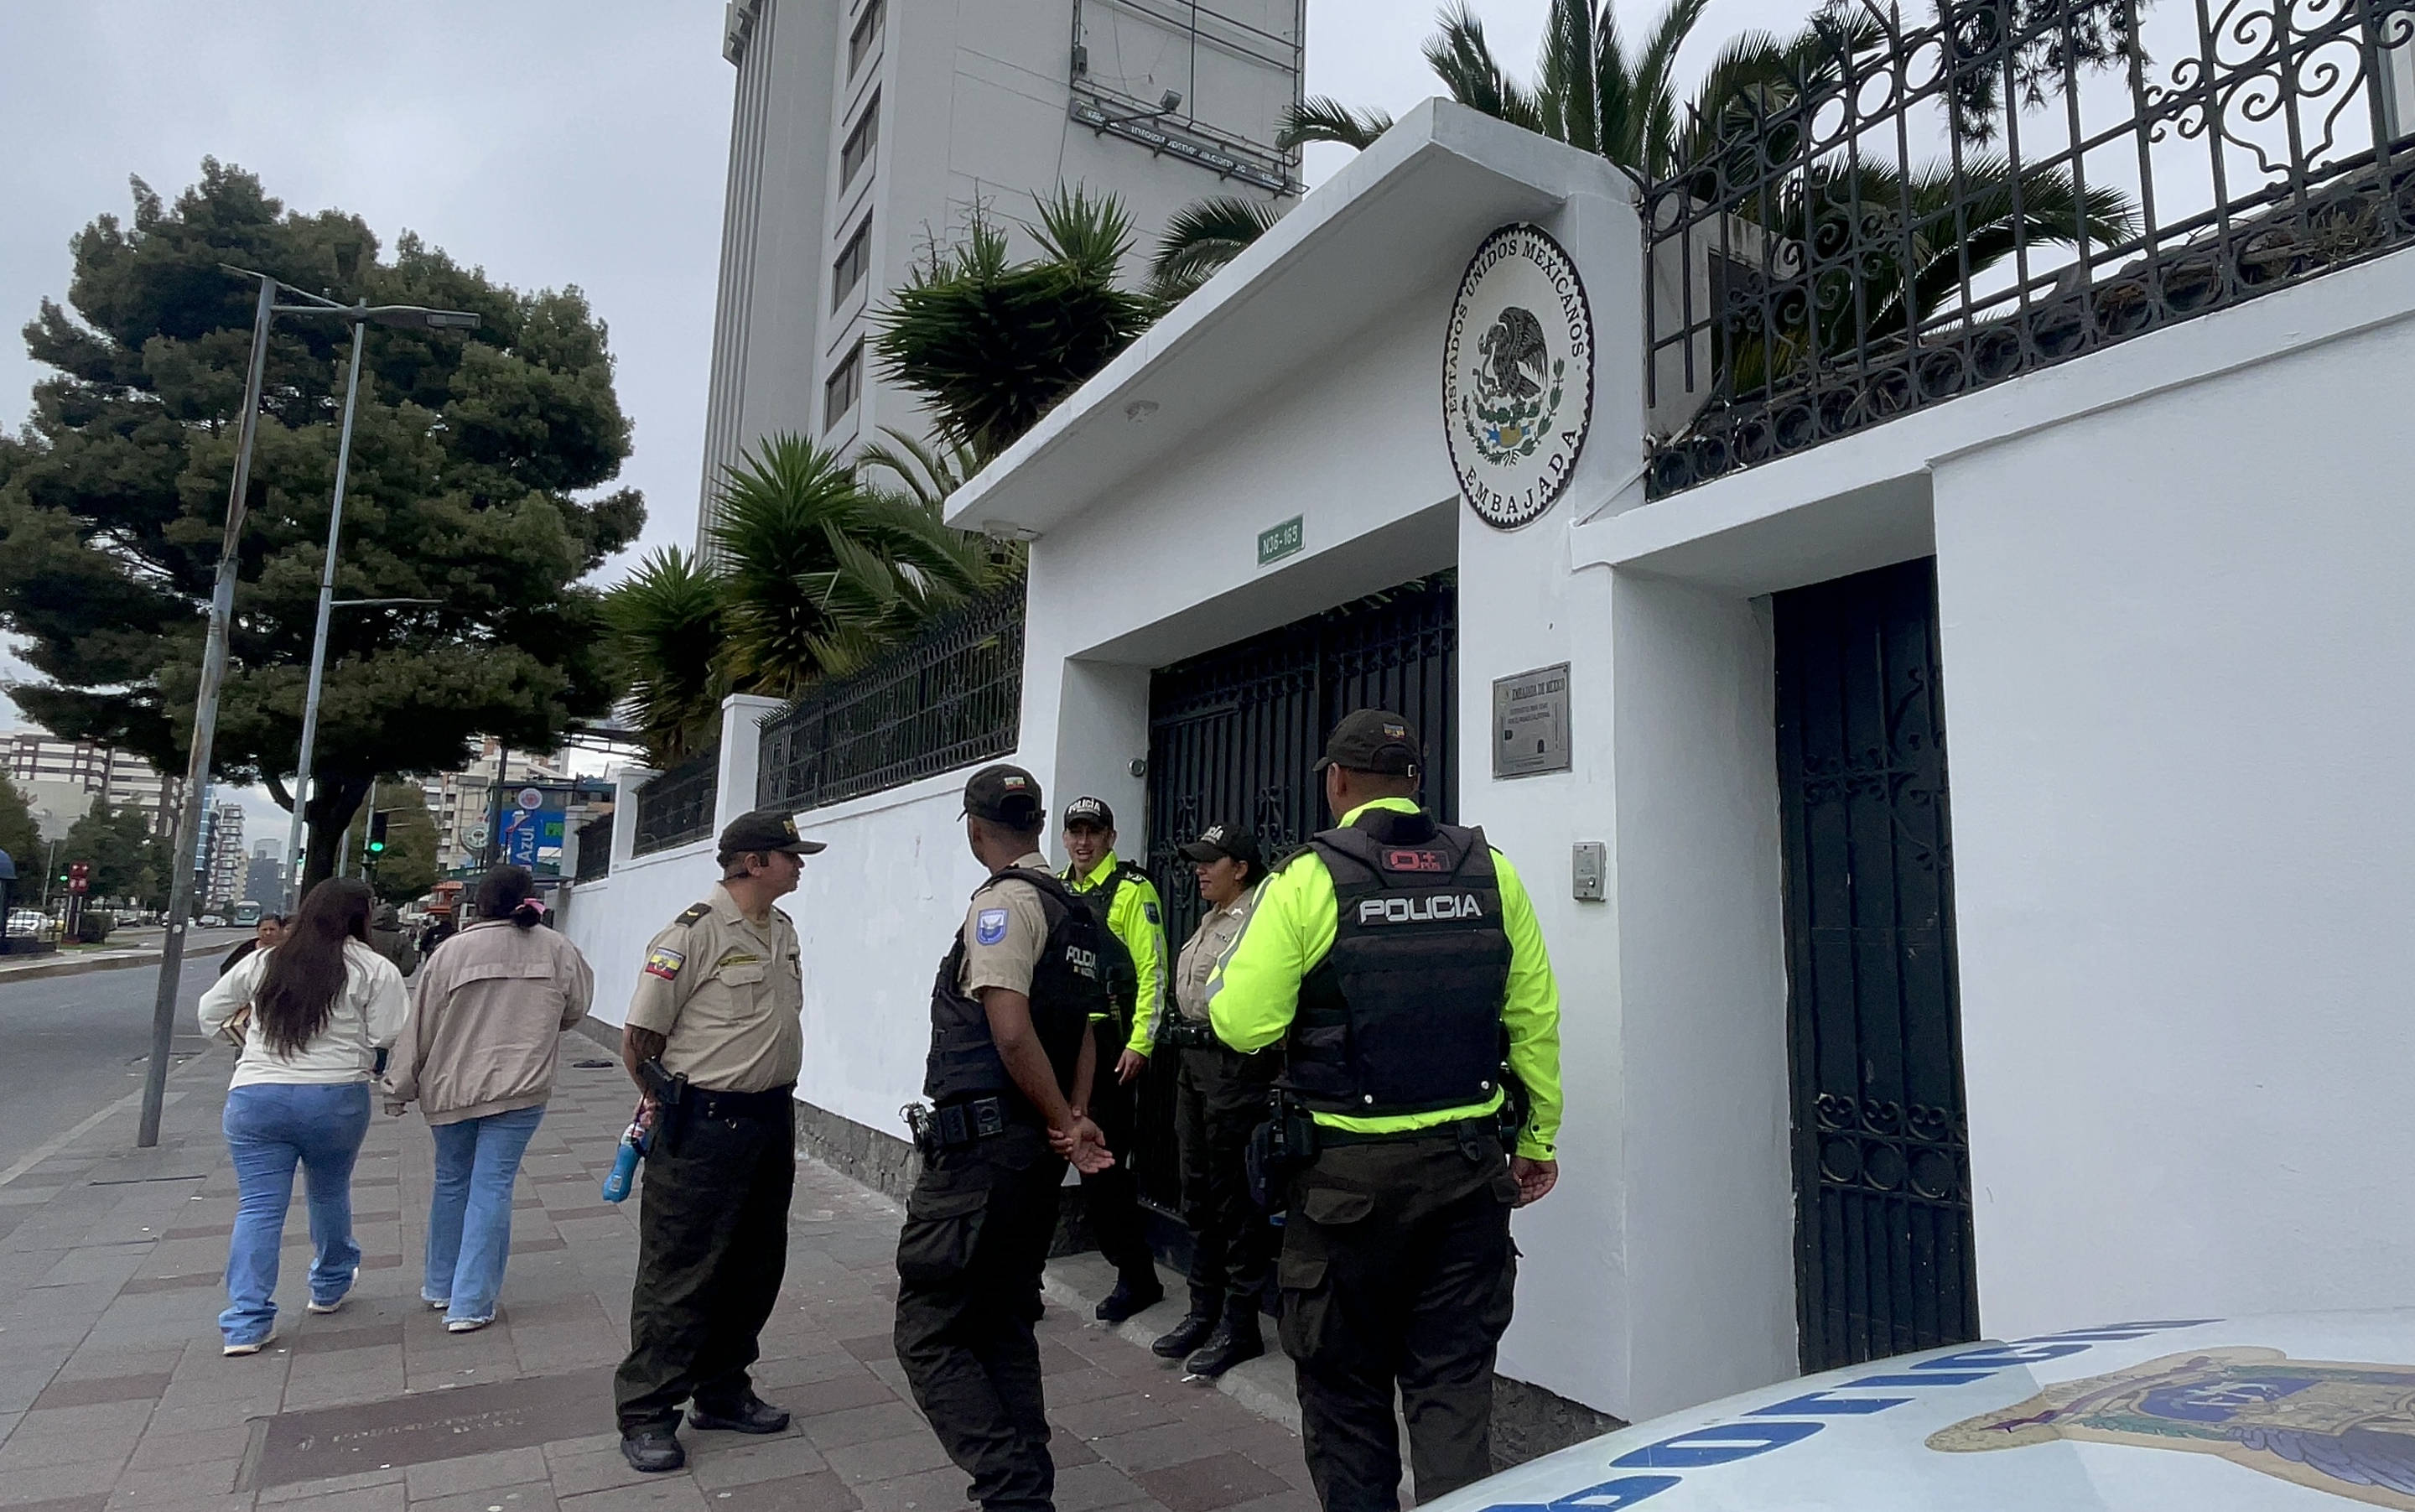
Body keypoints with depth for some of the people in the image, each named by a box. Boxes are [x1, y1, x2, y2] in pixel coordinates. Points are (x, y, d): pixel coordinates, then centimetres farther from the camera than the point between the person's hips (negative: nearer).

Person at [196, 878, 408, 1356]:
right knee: (330, 1194, 18)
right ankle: (331, 1287, 36)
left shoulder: (261, 963, 7)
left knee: (258, 1208, 5)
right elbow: (388, 1040, -10)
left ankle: (246, 1322, 3)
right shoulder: (376, 970, -6)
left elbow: (210, 1015, 18)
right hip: (336, 1099, -2)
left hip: (255, 1097, 2)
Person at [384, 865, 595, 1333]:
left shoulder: (452, 952, -8)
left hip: (451, 1088, 1)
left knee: (451, 1182, 20)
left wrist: (400, 1088, 6)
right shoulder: (557, 950, -6)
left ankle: (440, 1285, 34)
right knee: (491, 1189, 3)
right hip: (519, 1088, -1)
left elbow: (419, 1027, -3)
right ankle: (470, 1305, 5)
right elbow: (576, 1008, 7)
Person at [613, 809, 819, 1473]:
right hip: (704, 1130, -8)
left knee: (755, 1268, 17)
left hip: (773, 1120, 8)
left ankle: (723, 1391, 32)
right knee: (680, 1274, 2)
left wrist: (772, 1097, 15)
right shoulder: (694, 933, -17)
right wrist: (674, 1104, 0)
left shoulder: (783, 931, 9)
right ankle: (645, 1413, 17)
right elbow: (637, 1039, -12)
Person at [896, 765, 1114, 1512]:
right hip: (1039, 1150, 9)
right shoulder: (1080, 913, 13)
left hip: (979, 1147, -9)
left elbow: (1012, 1032, -22)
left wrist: (1064, 1124, -10)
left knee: (928, 1332, 0)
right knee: (1005, 1327, 19)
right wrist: (1073, 1120, 4)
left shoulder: (1003, 903, -15)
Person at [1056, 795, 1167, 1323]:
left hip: (1110, 1046, -7)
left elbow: (1153, 971, -12)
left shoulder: (1133, 891, -7)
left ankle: (1136, 1275, 12)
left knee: (1103, 1166, -3)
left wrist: (1139, 1044, -16)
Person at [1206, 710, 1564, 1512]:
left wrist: (1223, 979, 8)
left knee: (1344, 1384, 15)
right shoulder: (1490, 872, 1)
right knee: (1454, 1384, 14)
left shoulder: (1308, 879, -10)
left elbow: (1241, 1023, -13)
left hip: (1348, 1169, -3)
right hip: (1468, 1163, 3)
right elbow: (1536, 1017, 3)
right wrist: (1539, 1138, 12)